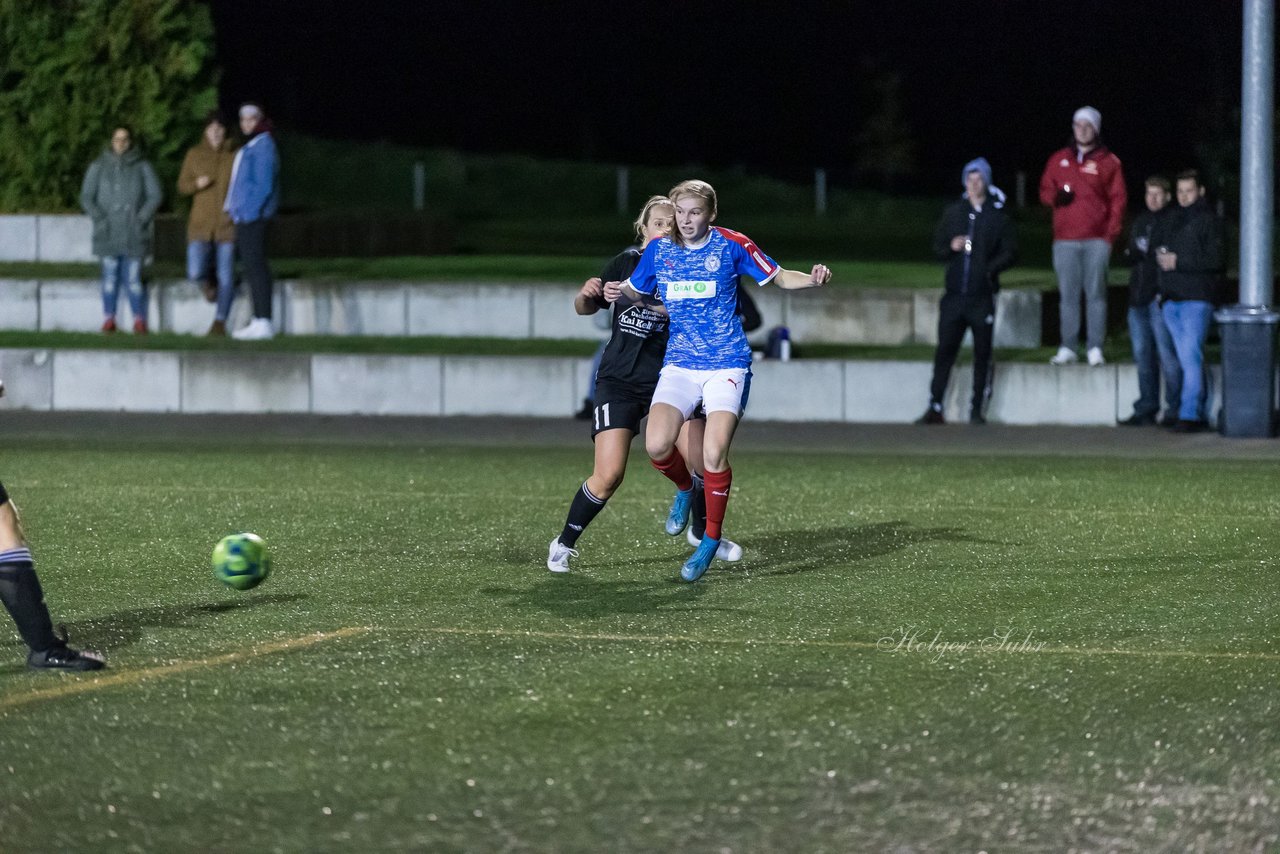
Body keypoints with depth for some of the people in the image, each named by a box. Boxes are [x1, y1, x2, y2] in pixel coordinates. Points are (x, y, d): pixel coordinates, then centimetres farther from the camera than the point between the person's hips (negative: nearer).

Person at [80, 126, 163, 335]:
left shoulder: (142, 167, 7)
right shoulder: (98, 167, 9)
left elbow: (155, 195, 4)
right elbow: (86, 197, 7)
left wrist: (142, 219, -6)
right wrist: (99, 219, -6)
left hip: (134, 234, -1)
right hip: (108, 234, 1)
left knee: (133, 278, -7)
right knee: (110, 276, -3)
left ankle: (139, 320, -1)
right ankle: (109, 320, 2)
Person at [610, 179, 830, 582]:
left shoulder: (731, 245, -5)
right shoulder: (659, 250, 4)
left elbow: (779, 277, 3)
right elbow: (636, 288, 19)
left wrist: (813, 278, -17)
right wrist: (617, 290, -4)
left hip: (726, 363, -3)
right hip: (679, 363, 3)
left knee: (714, 454, -18)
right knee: (657, 446, -18)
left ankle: (711, 539, 3)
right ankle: (685, 489, 19)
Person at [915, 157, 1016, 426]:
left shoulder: (998, 216, 2)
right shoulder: (952, 212, 10)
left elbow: (1009, 251, 0)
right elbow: (937, 246, 13)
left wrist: (991, 268, -16)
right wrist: (950, 248, -9)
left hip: (983, 295, -2)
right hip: (954, 293, 2)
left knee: (982, 353, 2)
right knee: (945, 350, 1)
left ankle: (977, 409, 8)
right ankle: (935, 408, 5)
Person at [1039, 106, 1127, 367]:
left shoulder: (1108, 162, 5)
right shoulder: (1059, 160, 13)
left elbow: (1118, 198, 4)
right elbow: (1045, 190, 18)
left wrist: (1111, 232, -6)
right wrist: (1055, 197, -6)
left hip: (1097, 240, -2)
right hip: (1065, 240, 2)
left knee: (1096, 293, -4)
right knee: (1068, 294, 2)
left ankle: (1095, 347, -2)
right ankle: (1068, 347, 4)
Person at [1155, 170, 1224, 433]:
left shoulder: (1208, 220, -2)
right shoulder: (1171, 221, 20)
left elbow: (1216, 260, -11)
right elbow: (1159, 249, 28)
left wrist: (1178, 262, -14)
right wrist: (1160, 258, 4)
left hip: (1197, 299, -7)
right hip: (1171, 299, 7)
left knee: (1192, 356, -15)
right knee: (1187, 359, 8)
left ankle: (1190, 414, -18)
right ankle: (1201, 414, 11)